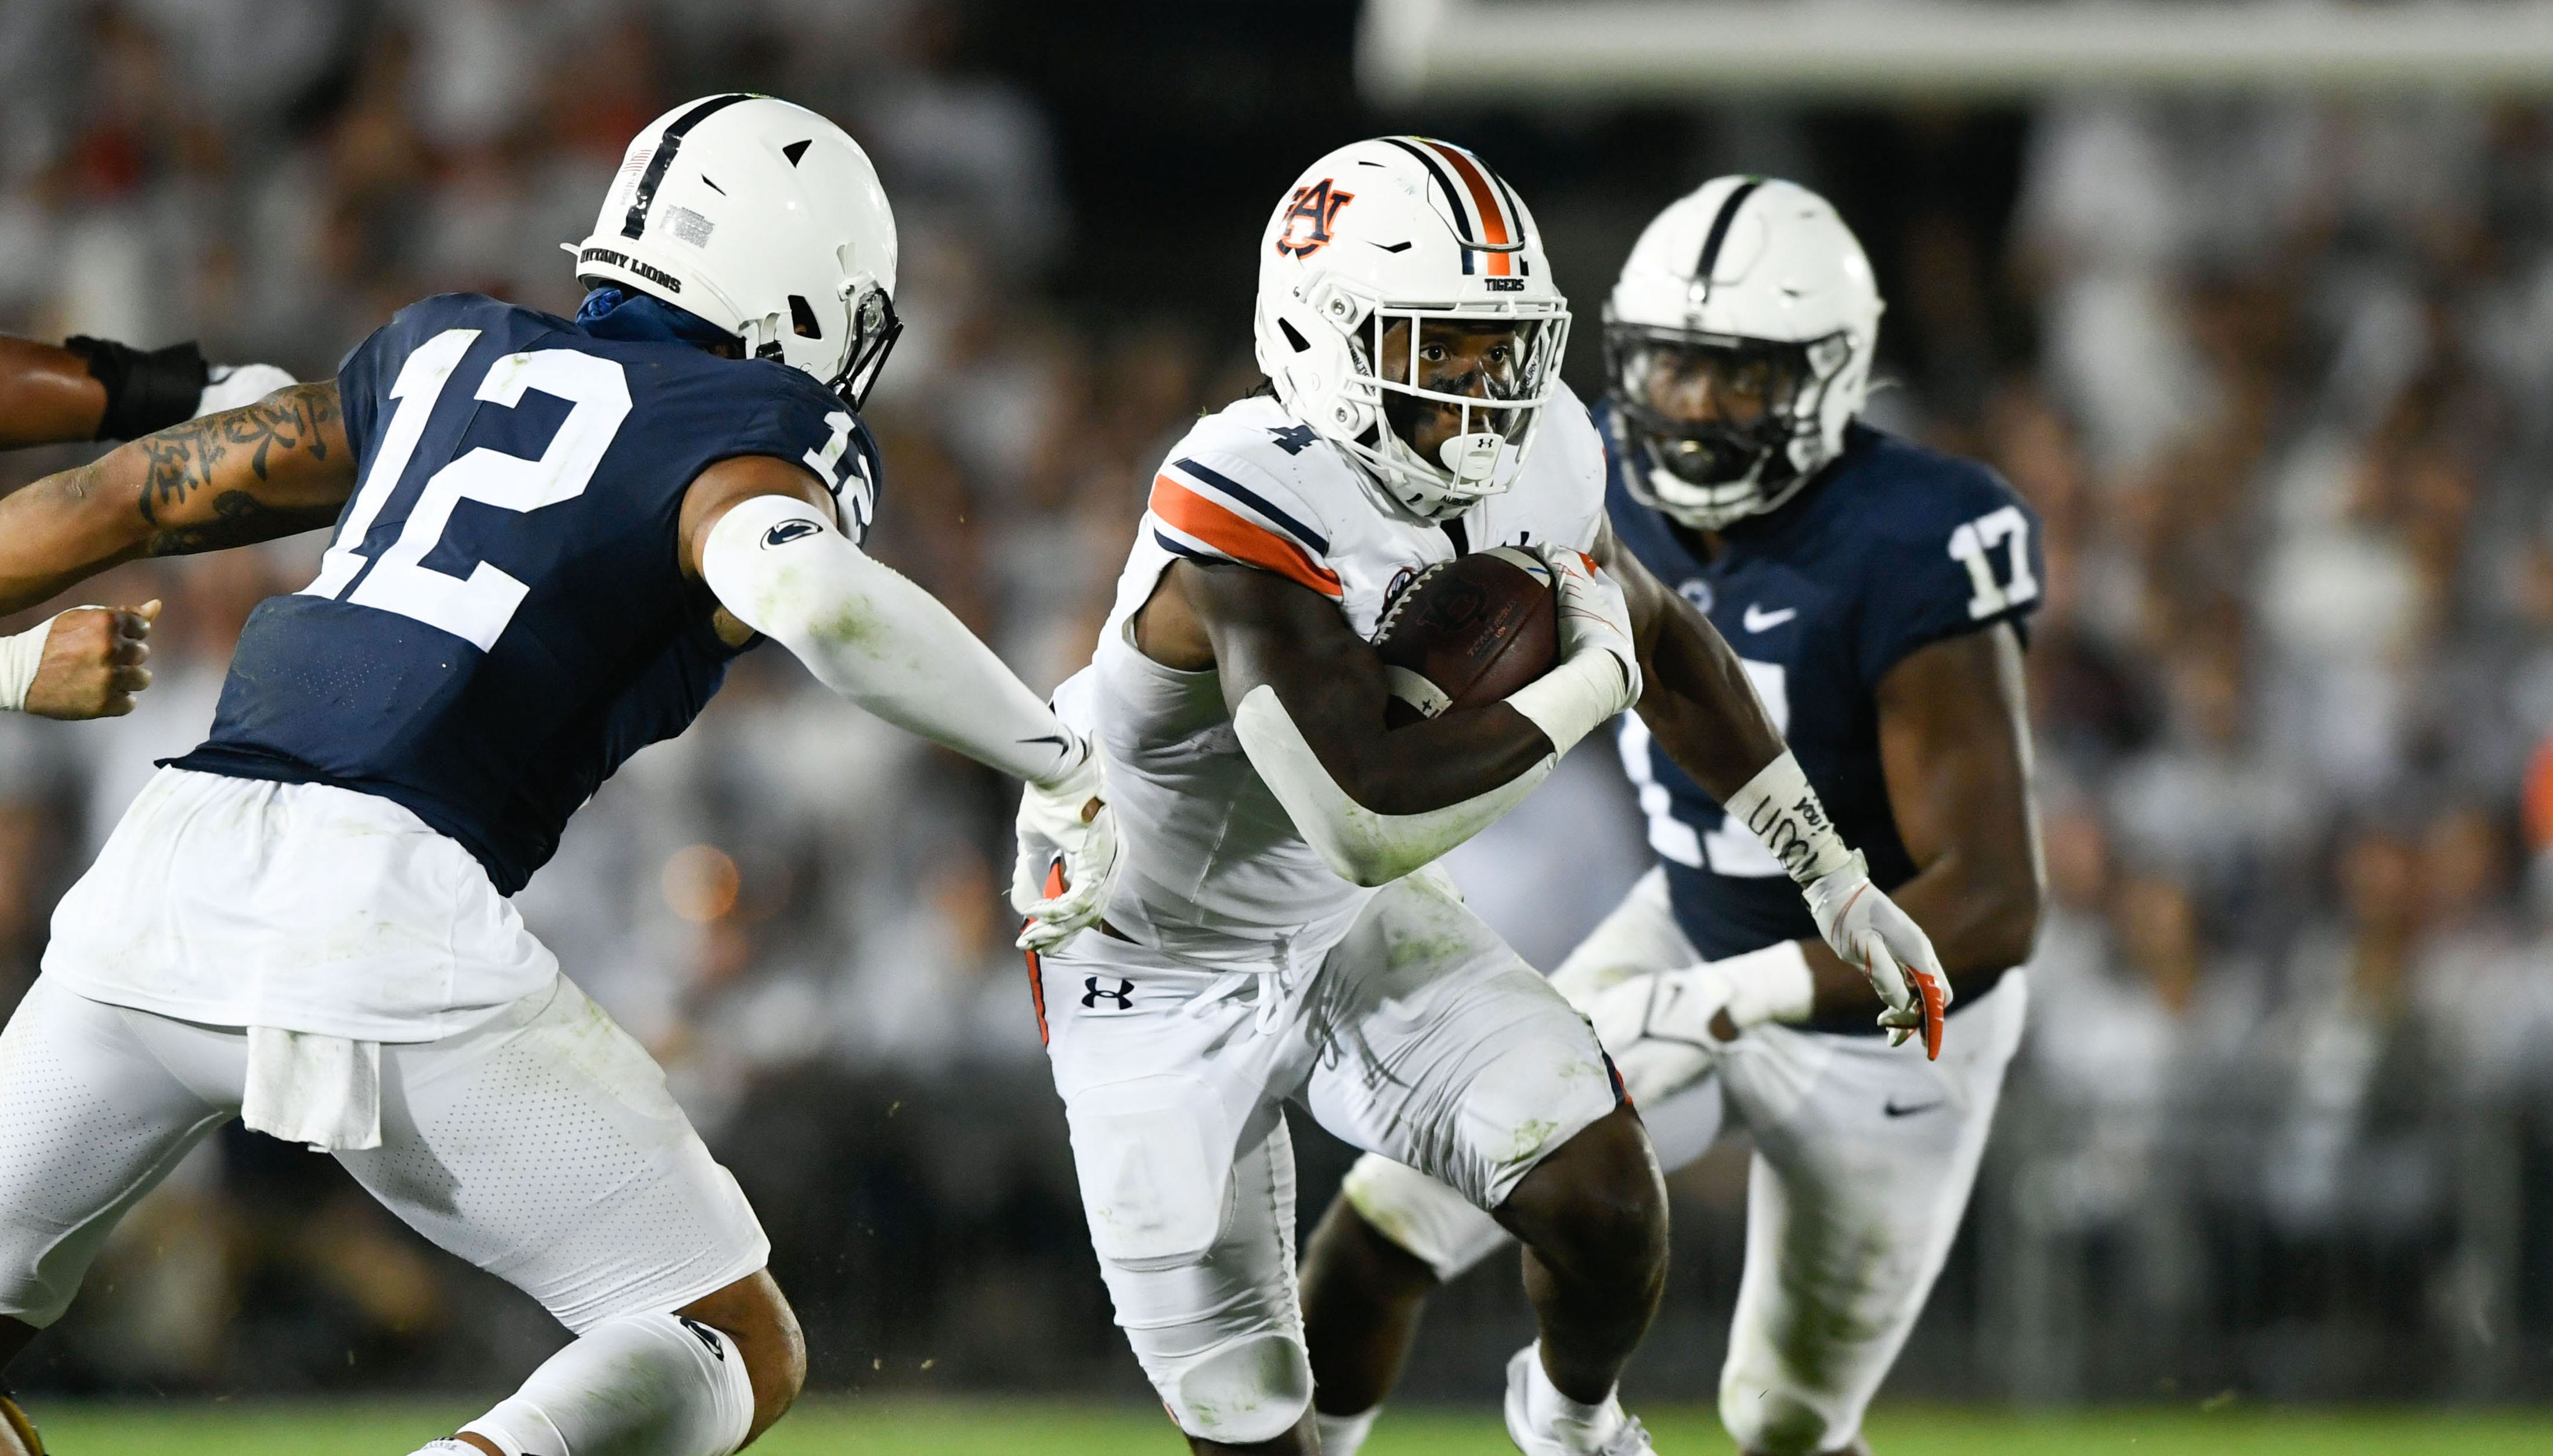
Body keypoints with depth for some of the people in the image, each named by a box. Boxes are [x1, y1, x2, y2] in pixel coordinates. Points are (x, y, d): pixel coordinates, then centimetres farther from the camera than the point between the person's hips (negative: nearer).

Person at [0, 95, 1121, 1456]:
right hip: (388, 914, -5)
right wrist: (1057, 764, -7)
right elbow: (803, 585, -18)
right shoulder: (755, 434, 6)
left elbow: (122, 500, 30)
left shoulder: (448, 357, 24)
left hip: (173, 856, 5)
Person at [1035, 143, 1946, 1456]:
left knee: (1599, 1192, -15)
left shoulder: (1536, 459, -13)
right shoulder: (1254, 508, -35)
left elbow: (1662, 639, 9)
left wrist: (1837, 884, 11)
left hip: (1360, 931, 5)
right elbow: (1372, 823, -41)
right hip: (1162, 981, -5)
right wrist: (1592, 682, -30)